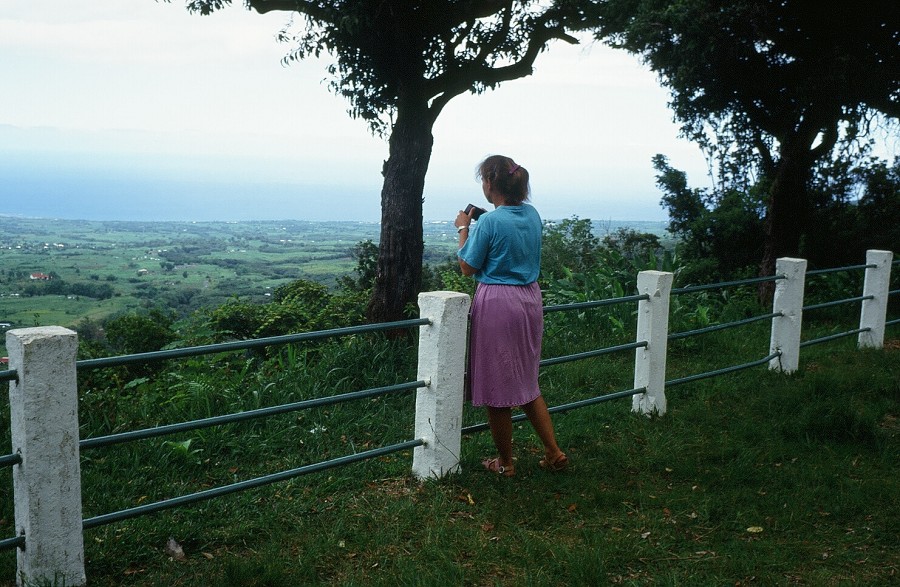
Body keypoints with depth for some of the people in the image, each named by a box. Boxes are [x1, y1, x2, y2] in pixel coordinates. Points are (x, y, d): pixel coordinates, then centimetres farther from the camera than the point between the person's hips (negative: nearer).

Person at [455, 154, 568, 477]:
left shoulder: (489, 222, -17)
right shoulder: (532, 215, 5)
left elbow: (467, 268, -8)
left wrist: (464, 229, 4)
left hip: (497, 303, -7)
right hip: (529, 300, 7)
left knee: (497, 387, 7)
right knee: (526, 382, 20)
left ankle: (504, 462, 19)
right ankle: (554, 453, 20)